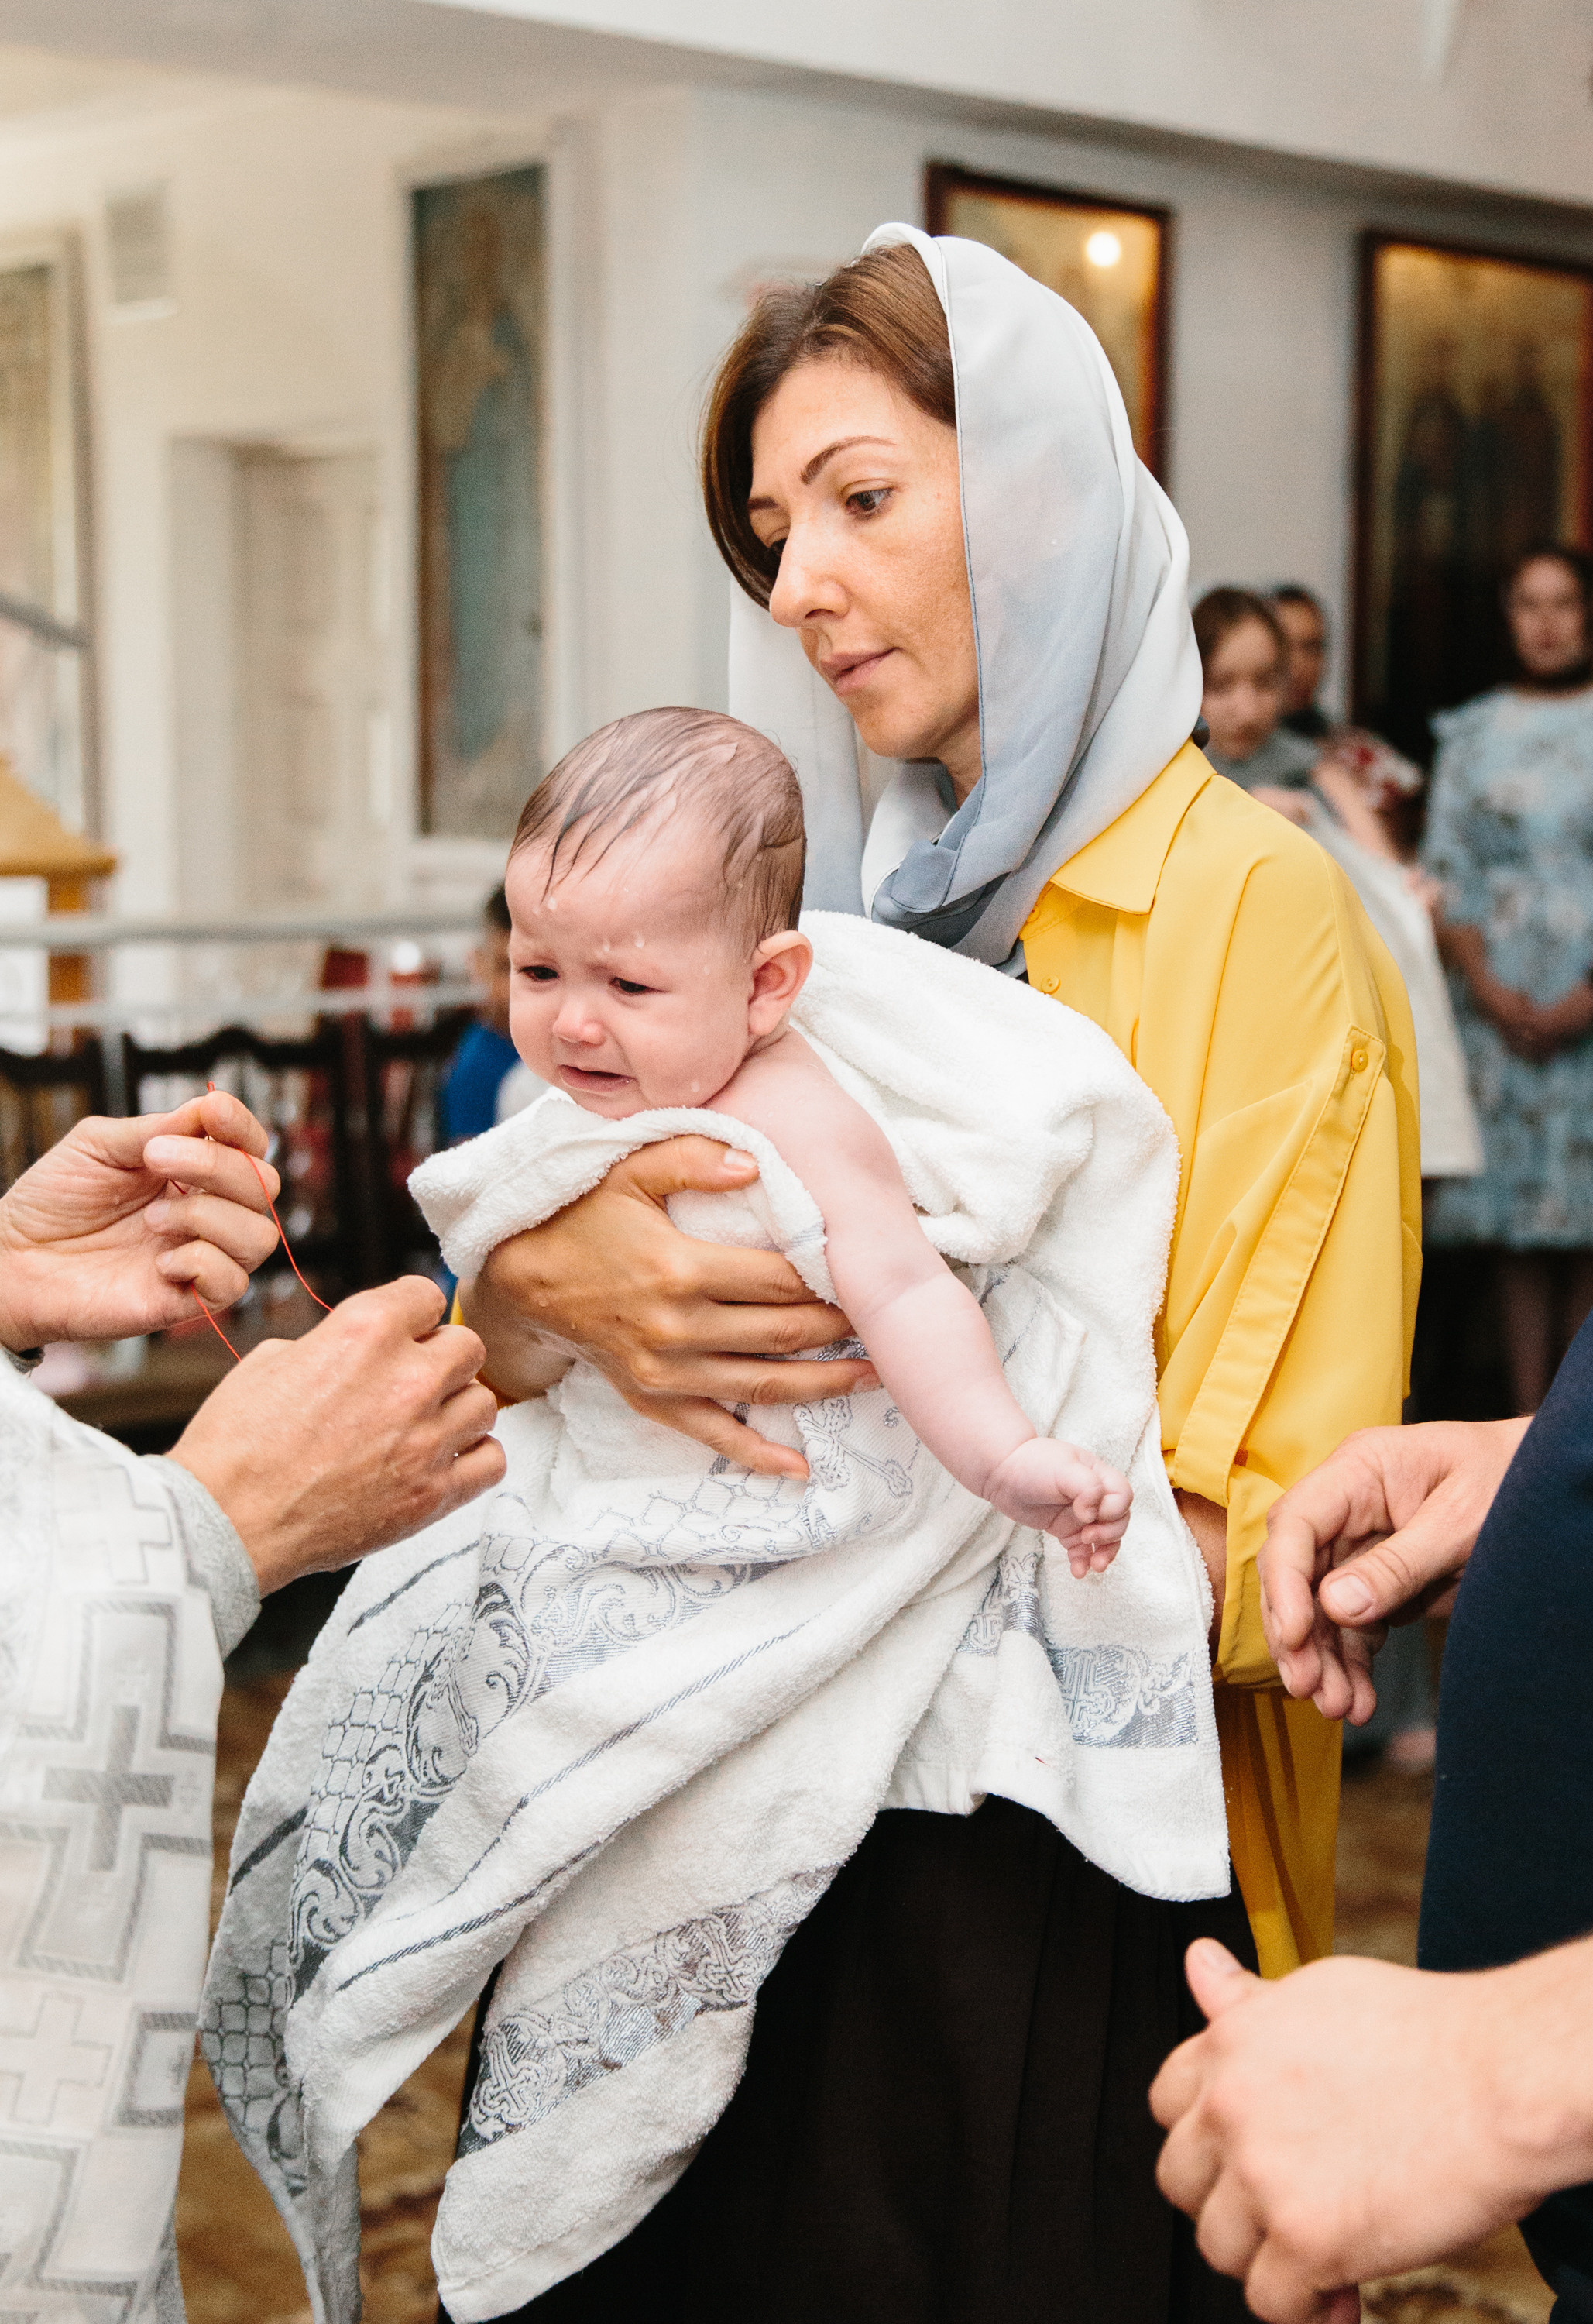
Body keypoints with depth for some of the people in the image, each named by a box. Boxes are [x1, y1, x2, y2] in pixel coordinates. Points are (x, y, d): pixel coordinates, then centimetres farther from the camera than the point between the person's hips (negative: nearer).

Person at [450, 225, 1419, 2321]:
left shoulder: (1255, 911, -11)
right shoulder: (833, 902, 8)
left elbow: (1256, 1563, -17)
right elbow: (495, 1353, 5)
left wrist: (833, 1340, -20)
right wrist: (547, 1285, -17)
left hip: (1070, 1892, -5)